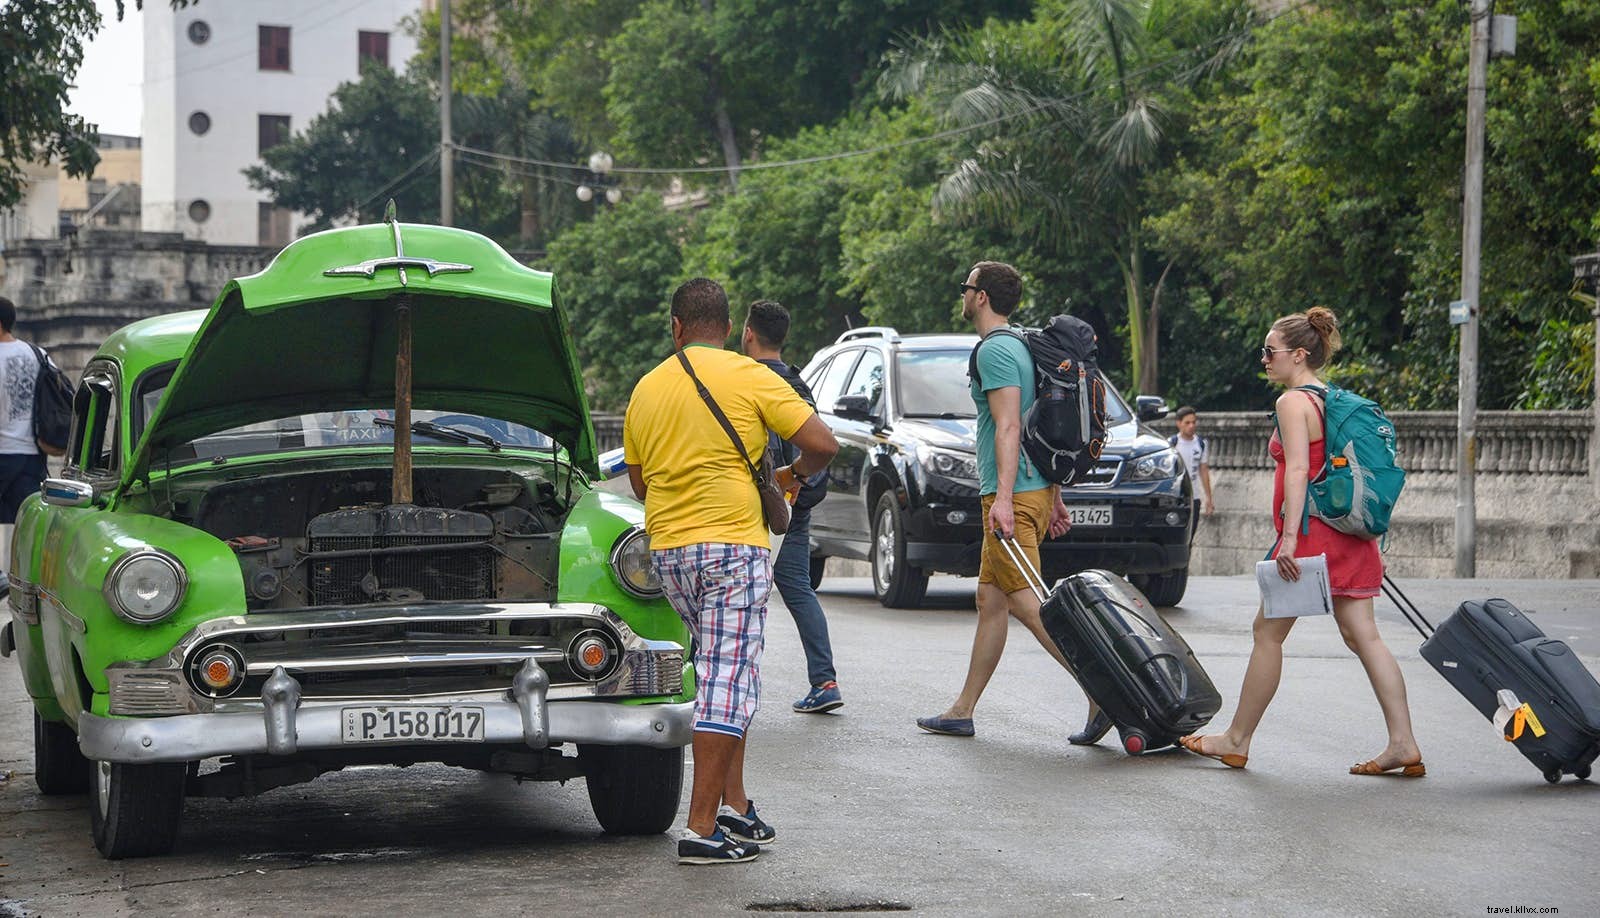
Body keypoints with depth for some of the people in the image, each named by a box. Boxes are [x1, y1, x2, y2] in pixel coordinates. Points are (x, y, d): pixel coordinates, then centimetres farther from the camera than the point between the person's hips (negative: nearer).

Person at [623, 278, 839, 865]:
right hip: (733, 542, -5)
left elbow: (638, 481, 20)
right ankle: (702, 828, -11)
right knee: (729, 677, -6)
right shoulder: (750, 378, -3)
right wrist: (793, 476, 13)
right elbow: (822, 444, -7)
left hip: (668, 551, 5)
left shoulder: (646, 389, 12)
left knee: (720, 670, 18)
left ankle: (733, 805, 15)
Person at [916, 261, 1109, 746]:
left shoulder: (994, 350, -11)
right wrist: (1054, 500, 24)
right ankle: (962, 711, 19)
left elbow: (1008, 427, -21)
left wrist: (1004, 496, -28)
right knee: (990, 602, 13)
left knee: (1027, 604, -13)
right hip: (1036, 491, 10)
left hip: (1013, 496, -10)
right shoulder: (1020, 347, 19)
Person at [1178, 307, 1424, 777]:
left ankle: (1236, 740, 12)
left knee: (1268, 633, 3)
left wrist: (1290, 536, -25)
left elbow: (1298, 470, -20)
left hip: (1312, 528, -8)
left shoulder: (1293, 402, -10)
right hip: (1349, 533, 8)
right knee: (1363, 636, 4)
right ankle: (1403, 745, -3)